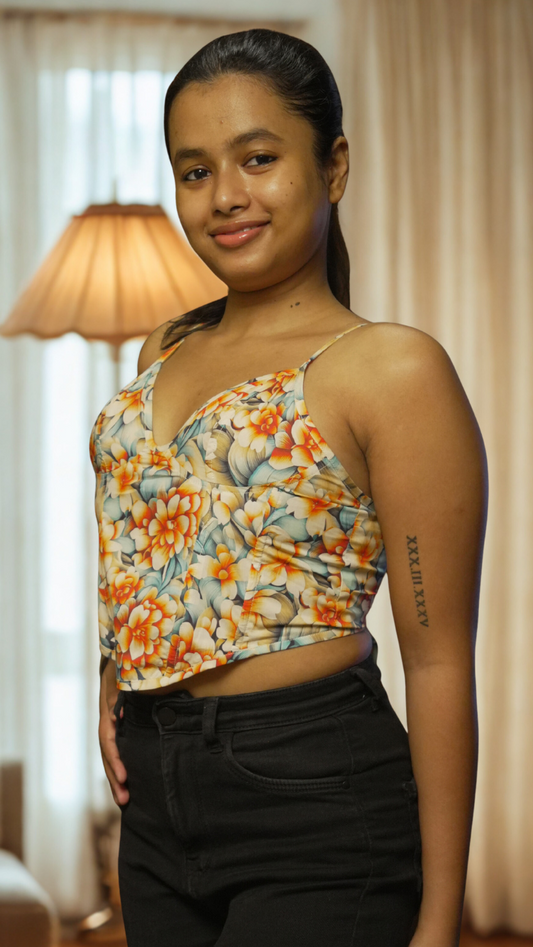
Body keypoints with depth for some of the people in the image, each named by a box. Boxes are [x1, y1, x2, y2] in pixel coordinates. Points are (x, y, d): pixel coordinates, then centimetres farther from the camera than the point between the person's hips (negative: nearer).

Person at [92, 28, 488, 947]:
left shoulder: (393, 370, -10)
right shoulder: (167, 350, 10)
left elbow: (440, 664, -12)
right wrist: (116, 681, 8)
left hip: (316, 803, -6)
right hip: (157, 802, 6)